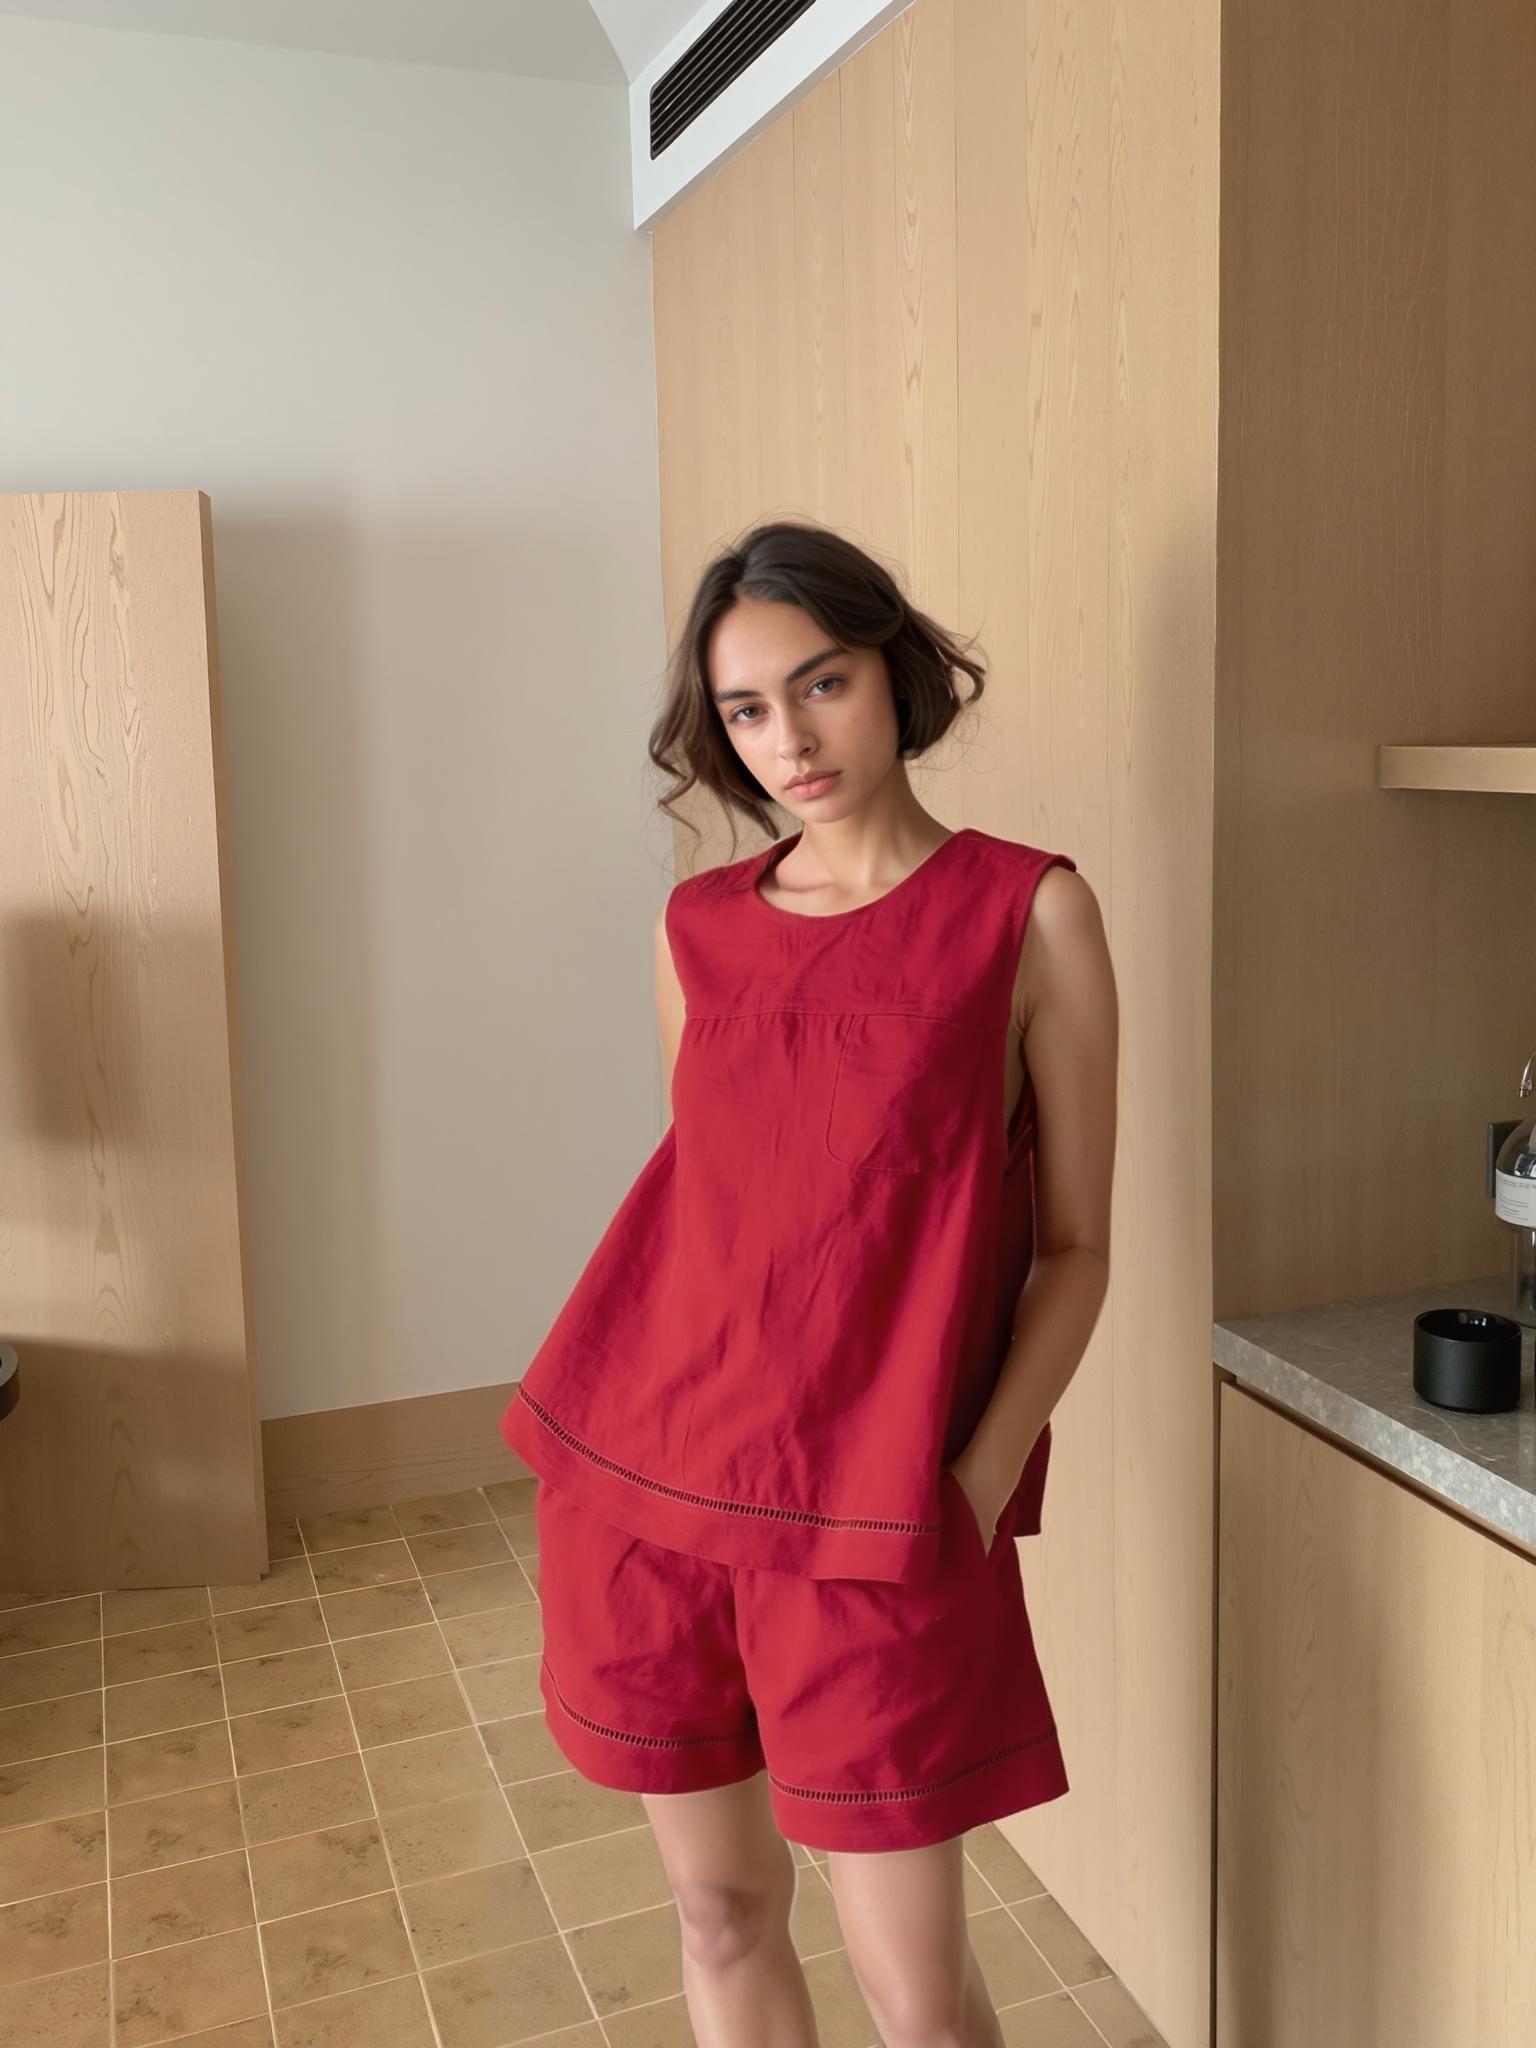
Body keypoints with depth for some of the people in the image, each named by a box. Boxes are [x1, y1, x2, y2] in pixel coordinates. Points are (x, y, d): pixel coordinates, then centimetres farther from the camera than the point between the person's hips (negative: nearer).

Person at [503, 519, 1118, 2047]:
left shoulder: (1027, 909, -4)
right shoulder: (699, 926, 6)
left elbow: (1073, 1247, -2)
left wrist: (978, 1476, -13)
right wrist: (608, 1437, 6)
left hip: (870, 1512, -3)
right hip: (644, 1477, 4)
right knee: (719, 1910, 17)